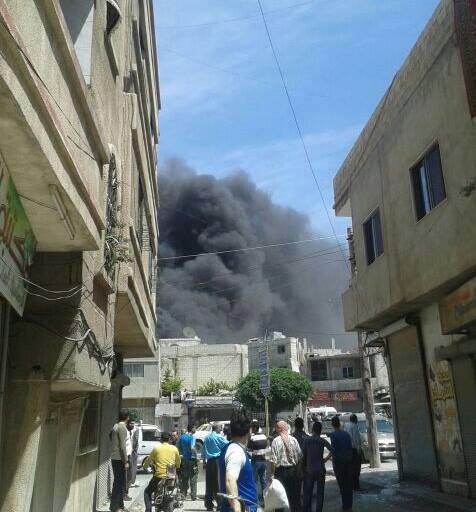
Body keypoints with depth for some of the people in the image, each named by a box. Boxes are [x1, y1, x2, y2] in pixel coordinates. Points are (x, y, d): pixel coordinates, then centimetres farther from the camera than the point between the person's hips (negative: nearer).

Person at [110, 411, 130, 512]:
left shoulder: (116, 426, 11)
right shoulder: (122, 427, -16)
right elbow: (122, 446, -19)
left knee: (119, 481, 15)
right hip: (119, 458, -9)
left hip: (114, 458, 9)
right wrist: (126, 461, -17)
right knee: (119, 482, -4)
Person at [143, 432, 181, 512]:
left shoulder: (156, 448, -2)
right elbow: (178, 464, 12)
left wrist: (144, 465, 29)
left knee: (147, 492, 16)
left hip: (159, 476, -3)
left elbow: (149, 460, 9)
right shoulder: (174, 448, 5)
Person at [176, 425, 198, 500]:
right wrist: (195, 458, -15)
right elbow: (192, 448, -23)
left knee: (184, 478, 14)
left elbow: (178, 447, 9)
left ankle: (183, 494, 17)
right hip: (191, 459, -6)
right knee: (193, 478, 1)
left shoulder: (181, 437, 6)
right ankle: (193, 496, 2)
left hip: (184, 459, 6)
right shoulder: (192, 437, -14)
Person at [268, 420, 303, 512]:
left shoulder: (276, 441, -14)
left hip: (281, 471, -4)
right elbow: (300, 456, 2)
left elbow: (273, 460, -17)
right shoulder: (293, 439, -1)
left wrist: (271, 474, -11)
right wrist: (297, 469, 14)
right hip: (293, 471, 4)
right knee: (294, 495, 16)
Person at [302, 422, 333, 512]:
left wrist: (304, 466, 9)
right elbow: (332, 450, -19)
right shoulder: (322, 441, -7)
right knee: (320, 492, 7)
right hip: (320, 469, -1)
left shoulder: (307, 440, -3)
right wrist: (325, 459, -6)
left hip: (309, 469, 1)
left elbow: (303, 455, -2)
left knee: (308, 491, 11)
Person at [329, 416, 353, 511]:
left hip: (338, 461, -5)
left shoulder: (333, 435, -11)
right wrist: (350, 459, 18)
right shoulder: (346, 433, 5)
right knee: (348, 483, 12)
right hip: (348, 460, 5)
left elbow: (333, 449, -15)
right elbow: (350, 447, 8)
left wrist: (333, 462, -10)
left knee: (342, 483, 2)